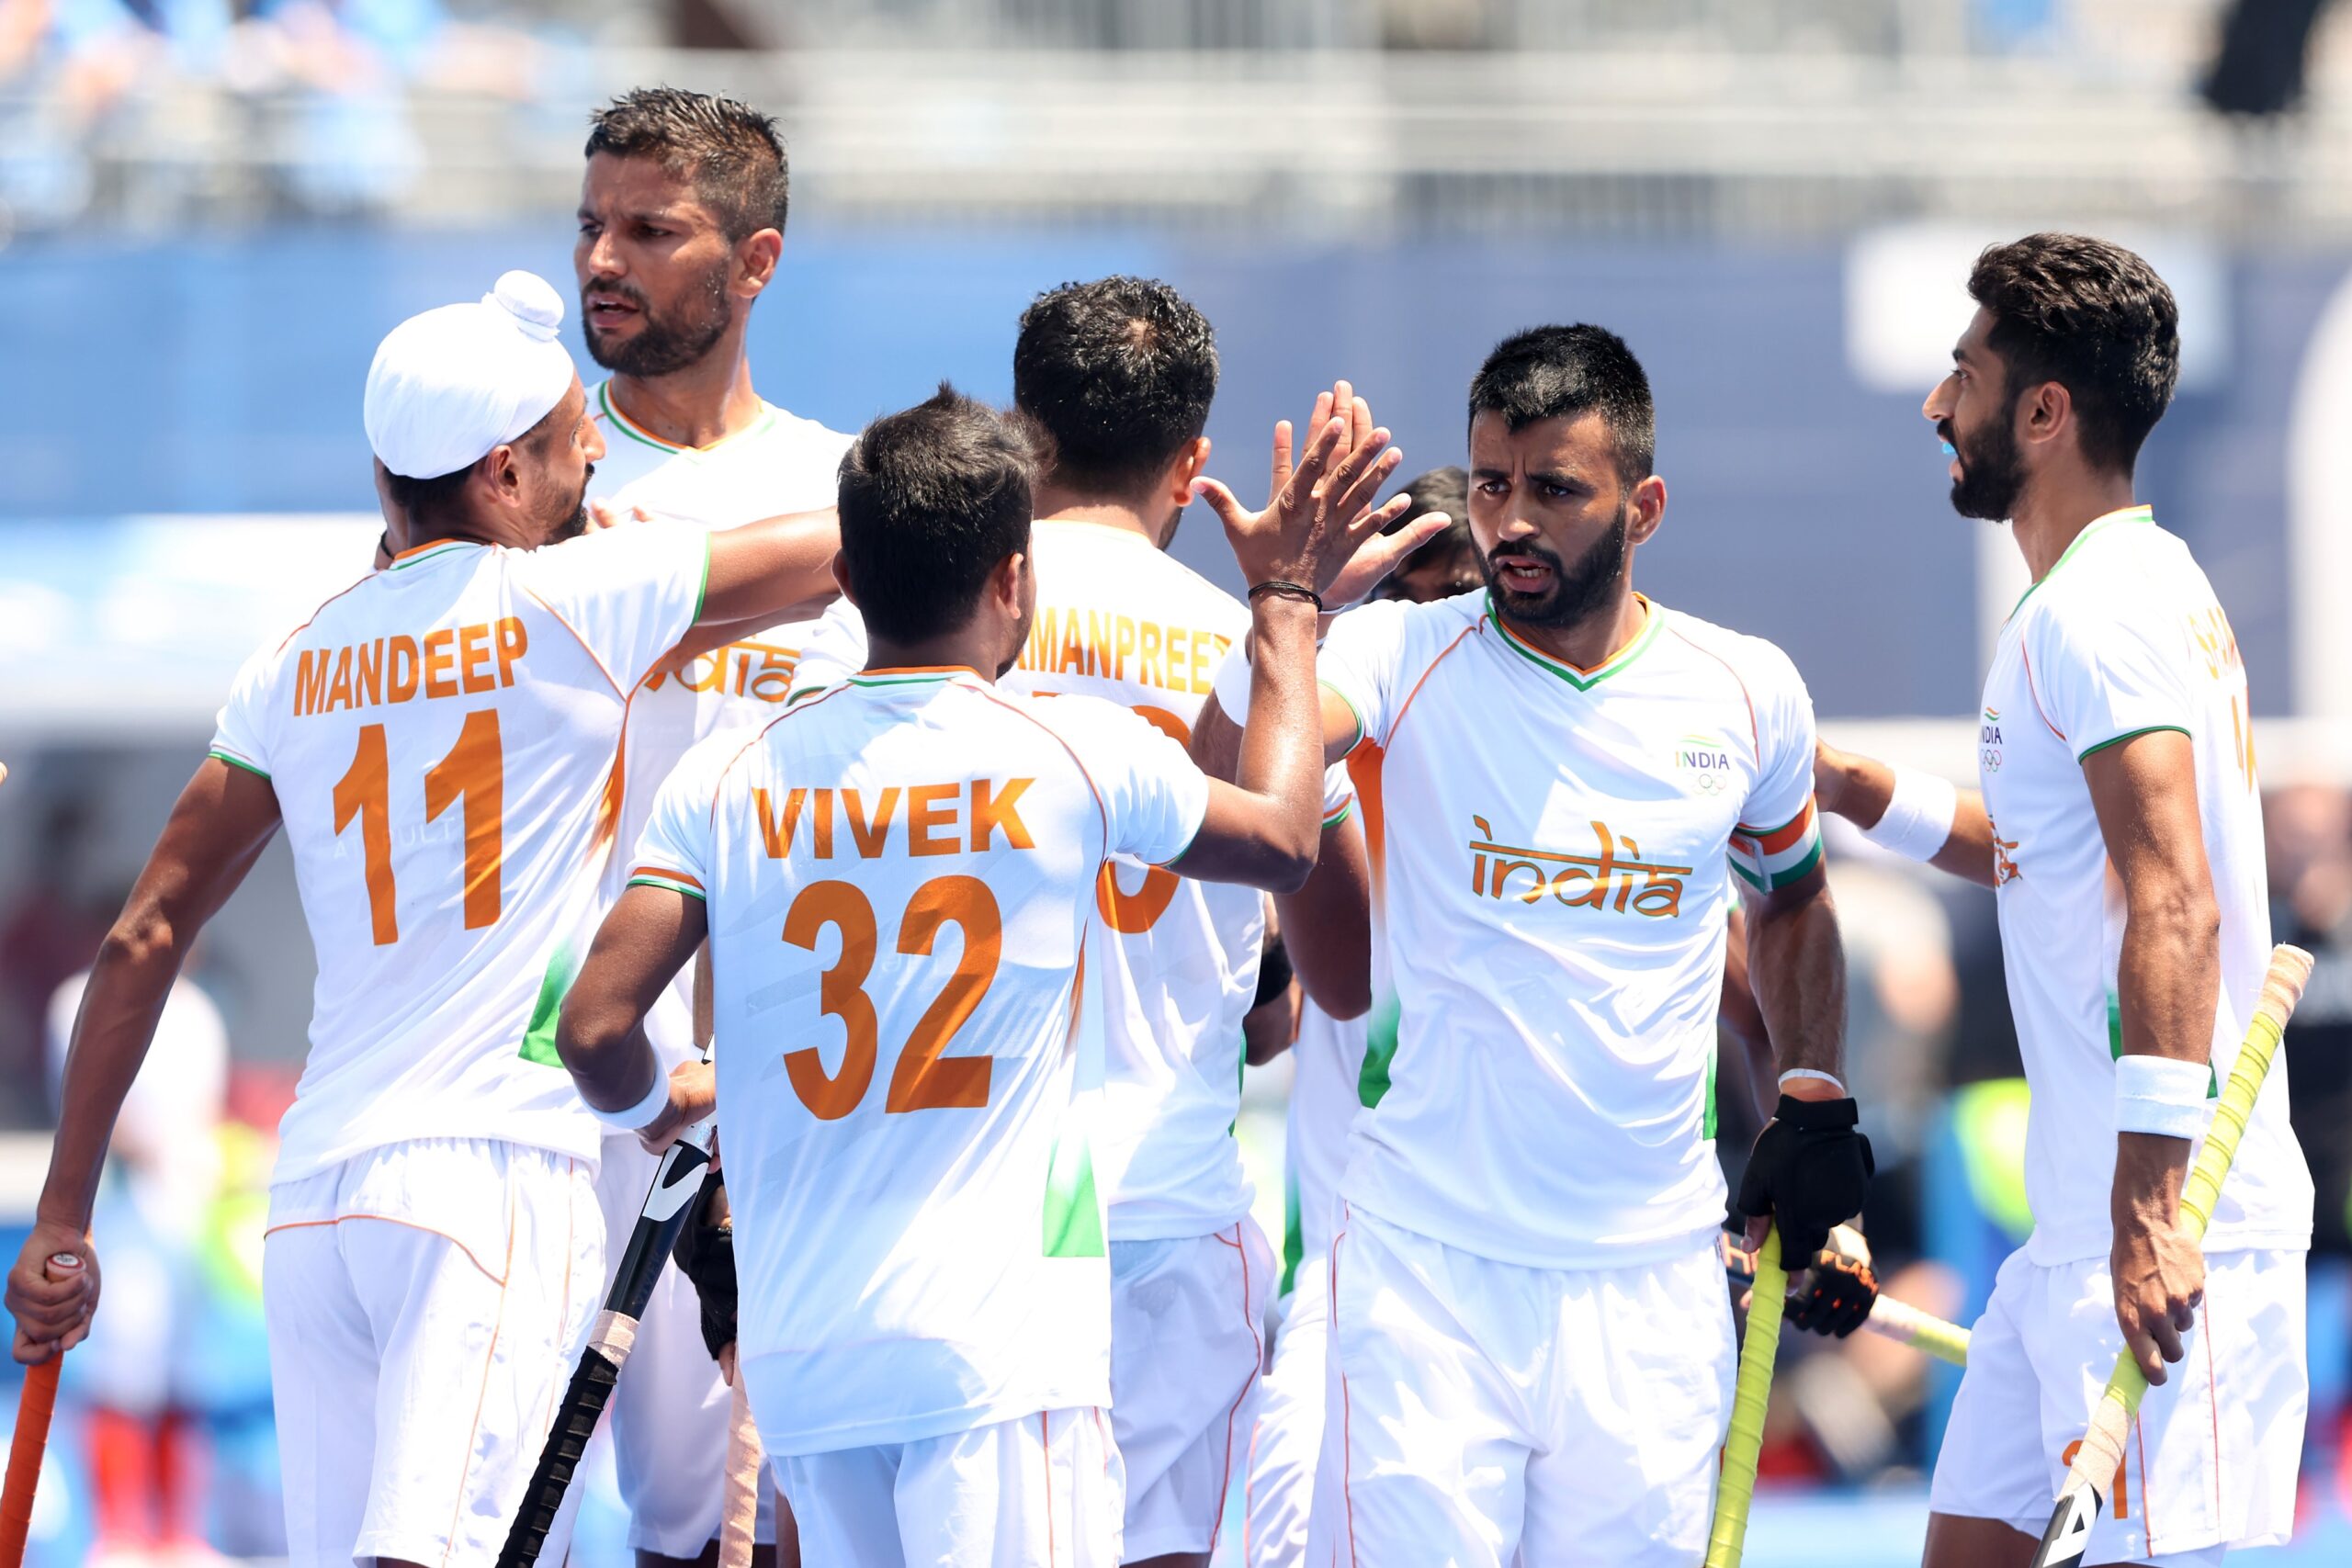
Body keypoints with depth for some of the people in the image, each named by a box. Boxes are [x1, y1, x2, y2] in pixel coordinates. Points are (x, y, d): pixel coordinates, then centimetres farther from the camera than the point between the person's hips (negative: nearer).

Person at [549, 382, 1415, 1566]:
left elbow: (595, 1030, -2)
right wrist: (1287, 599, 30)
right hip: (996, 1350, -4)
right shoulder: (1077, 758, -3)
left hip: (798, 1365, 4)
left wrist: (647, 1109, 22)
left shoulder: (729, 781, 3)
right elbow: (1284, 839, 17)